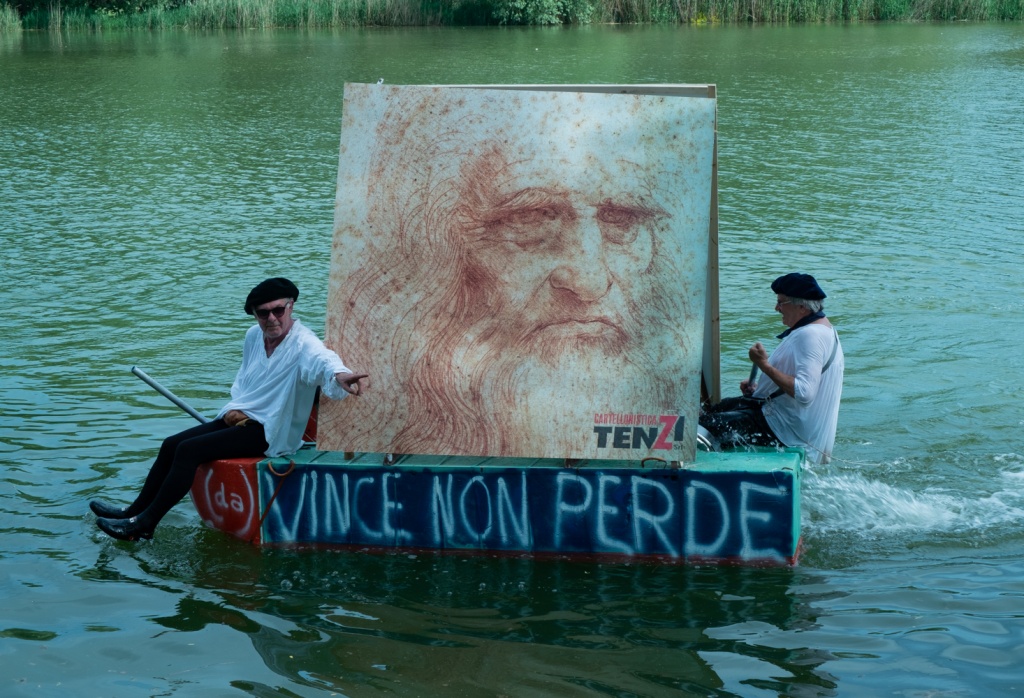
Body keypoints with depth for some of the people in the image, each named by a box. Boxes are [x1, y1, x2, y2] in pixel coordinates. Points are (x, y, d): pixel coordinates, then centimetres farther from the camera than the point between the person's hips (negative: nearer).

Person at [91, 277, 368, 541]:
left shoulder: (303, 344, -19)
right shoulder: (254, 336, 7)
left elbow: (321, 361, -43)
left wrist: (339, 376, -67)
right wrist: (234, 409, 2)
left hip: (270, 432, -9)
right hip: (241, 419, 9)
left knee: (189, 450, -19)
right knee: (171, 444, 4)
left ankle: (145, 524, -11)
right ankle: (135, 511, 13)